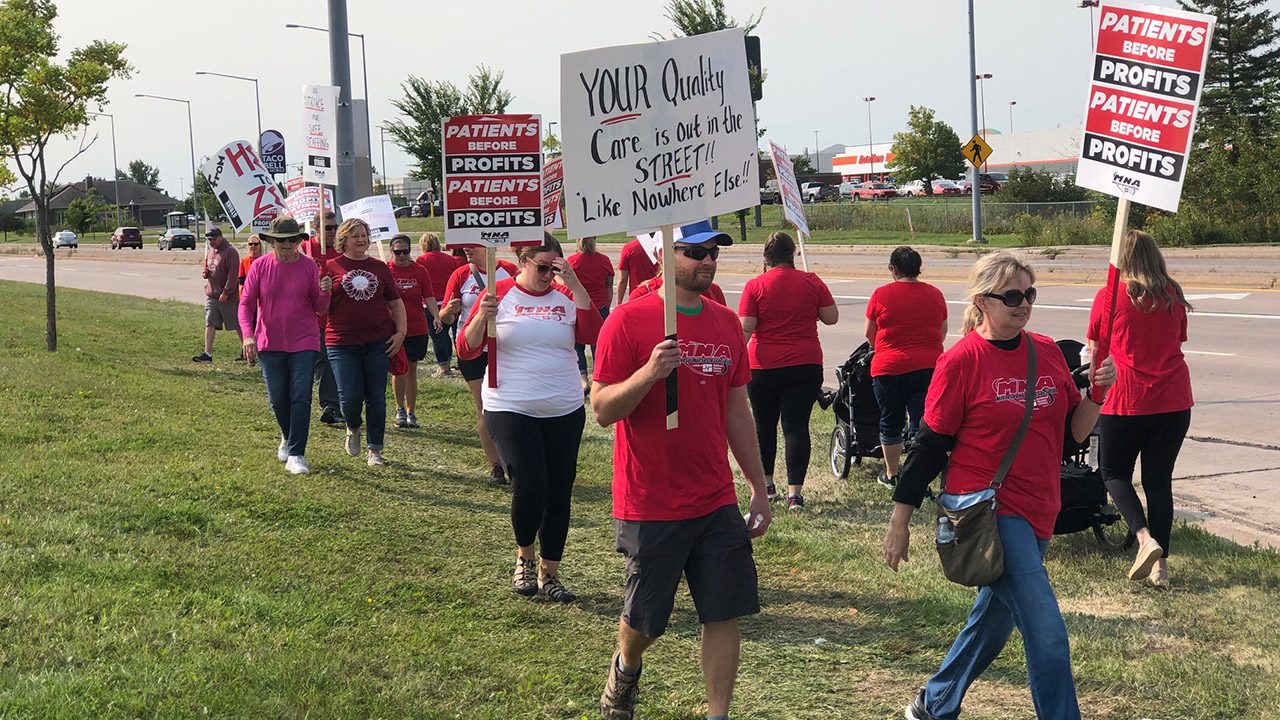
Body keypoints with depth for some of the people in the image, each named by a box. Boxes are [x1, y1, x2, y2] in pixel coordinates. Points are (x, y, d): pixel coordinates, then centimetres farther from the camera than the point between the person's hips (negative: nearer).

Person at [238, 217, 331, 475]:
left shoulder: (309, 266, -1)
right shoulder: (259, 267, -1)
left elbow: (320, 309, 2)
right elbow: (246, 304, -1)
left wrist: (325, 292, -19)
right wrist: (248, 334, -16)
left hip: (304, 343, -1)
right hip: (270, 344, 1)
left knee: (300, 398, -9)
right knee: (278, 399, 8)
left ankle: (295, 455, -6)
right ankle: (288, 437, 37)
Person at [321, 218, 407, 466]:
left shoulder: (379, 268, 9)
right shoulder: (331, 267, 1)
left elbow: (396, 302, 15)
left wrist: (401, 331, 3)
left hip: (378, 341, 2)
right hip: (342, 342, -2)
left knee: (376, 398, 4)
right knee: (349, 397, -8)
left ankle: (375, 450, 14)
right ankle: (353, 429, 26)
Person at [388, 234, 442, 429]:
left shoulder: (420, 271, 3)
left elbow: (429, 297, -1)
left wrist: (436, 316, -18)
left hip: (417, 329, 2)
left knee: (411, 371, 8)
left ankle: (411, 412, 17)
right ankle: (400, 409, 10)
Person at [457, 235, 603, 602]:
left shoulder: (566, 296, 4)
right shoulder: (499, 294, -2)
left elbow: (592, 333, -12)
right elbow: (466, 350, -5)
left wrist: (574, 283, -14)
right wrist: (483, 316, -23)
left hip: (565, 411, 3)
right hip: (511, 410, -3)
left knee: (559, 493, 6)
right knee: (529, 486, -14)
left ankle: (549, 572, 20)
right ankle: (524, 558, 14)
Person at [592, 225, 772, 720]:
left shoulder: (726, 323, 7)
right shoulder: (629, 320, -11)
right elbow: (602, 410, -12)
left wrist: (759, 489, 15)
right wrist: (649, 372, -29)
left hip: (717, 503, 4)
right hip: (651, 507, -4)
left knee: (725, 613, 1)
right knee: (645, 619, 10)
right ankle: (625, 669, 42)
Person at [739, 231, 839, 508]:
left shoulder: (755, 286, -7)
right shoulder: (812, 282, -1)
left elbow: (745, 327, -11)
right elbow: (831, 317, 3)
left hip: (764, 366, -1)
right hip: (805, 364, 1)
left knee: (764, 425, 15)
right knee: (797, 426, 1)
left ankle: (766, 484, 23)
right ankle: (795, 492, -4)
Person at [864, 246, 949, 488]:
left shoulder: (881, 294, -4)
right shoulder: (935, 295, 6)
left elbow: (869, 334, 6)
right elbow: (942, 333, 17)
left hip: (889, 368, -2)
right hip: (928, 367, 2)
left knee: (890, 423, 14)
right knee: (922, 425, 2)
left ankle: (892, 474, 27)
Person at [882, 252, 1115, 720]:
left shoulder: (1047, 352, 6)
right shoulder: (962, 361, -10)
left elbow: (1075, 431, 10)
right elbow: (930, 445, -7)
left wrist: (1097, 391, -9)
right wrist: (899, 523, -5)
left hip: (1036, 514, 7)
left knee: (994, 620, 20)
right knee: (1047, 634, -14)